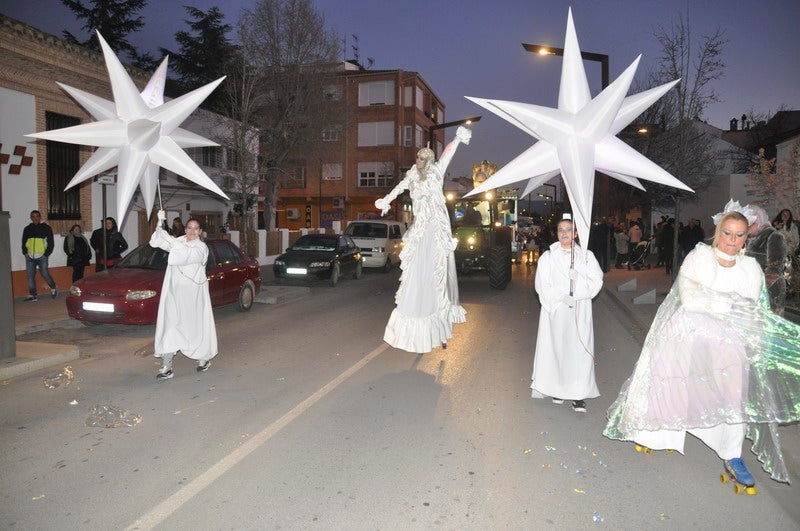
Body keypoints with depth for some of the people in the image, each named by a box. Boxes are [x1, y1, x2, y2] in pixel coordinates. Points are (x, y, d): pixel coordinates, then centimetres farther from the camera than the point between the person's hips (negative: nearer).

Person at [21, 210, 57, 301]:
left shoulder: (46, 228, 3)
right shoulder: (27, 229, 13)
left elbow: (50, 243, 2)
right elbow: (24, 242, 19)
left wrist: (47, 254, -6)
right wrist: (25, 252, 3)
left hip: (42, 256, -4)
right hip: (30, 257, 4)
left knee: (45, 274, -7)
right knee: (30, 276, 2)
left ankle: (53, 288, 19)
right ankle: (33, 295, 8)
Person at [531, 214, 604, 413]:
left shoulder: (586, 256, 7)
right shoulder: (548, 256, 4)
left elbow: (596, 282, 1)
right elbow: (542, 285, -4)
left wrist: (578, 278, -16)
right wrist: (561, 297, -16)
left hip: (580, 312, 0)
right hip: (555, 311, 0)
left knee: (579, 349, -4)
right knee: (555, 348, 2)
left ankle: (578, 394, 0)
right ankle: (557, 388, 16)